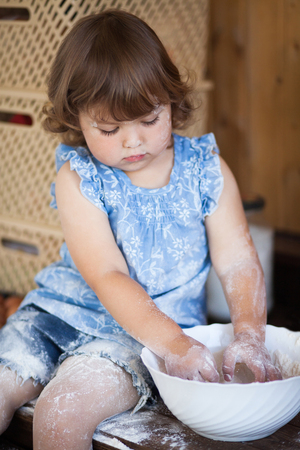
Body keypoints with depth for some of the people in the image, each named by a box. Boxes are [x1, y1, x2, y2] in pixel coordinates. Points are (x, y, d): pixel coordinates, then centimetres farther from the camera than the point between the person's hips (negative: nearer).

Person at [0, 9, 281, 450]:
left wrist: (249, 334, -23)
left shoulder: (205, 170, -4)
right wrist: (174, 344, -31)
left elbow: (238, 261, -4)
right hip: (64, 313, 2)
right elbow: (107, 276, -18)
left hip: (151, 330, -2)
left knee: (63, 408, -25)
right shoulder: (78, 179, -9)